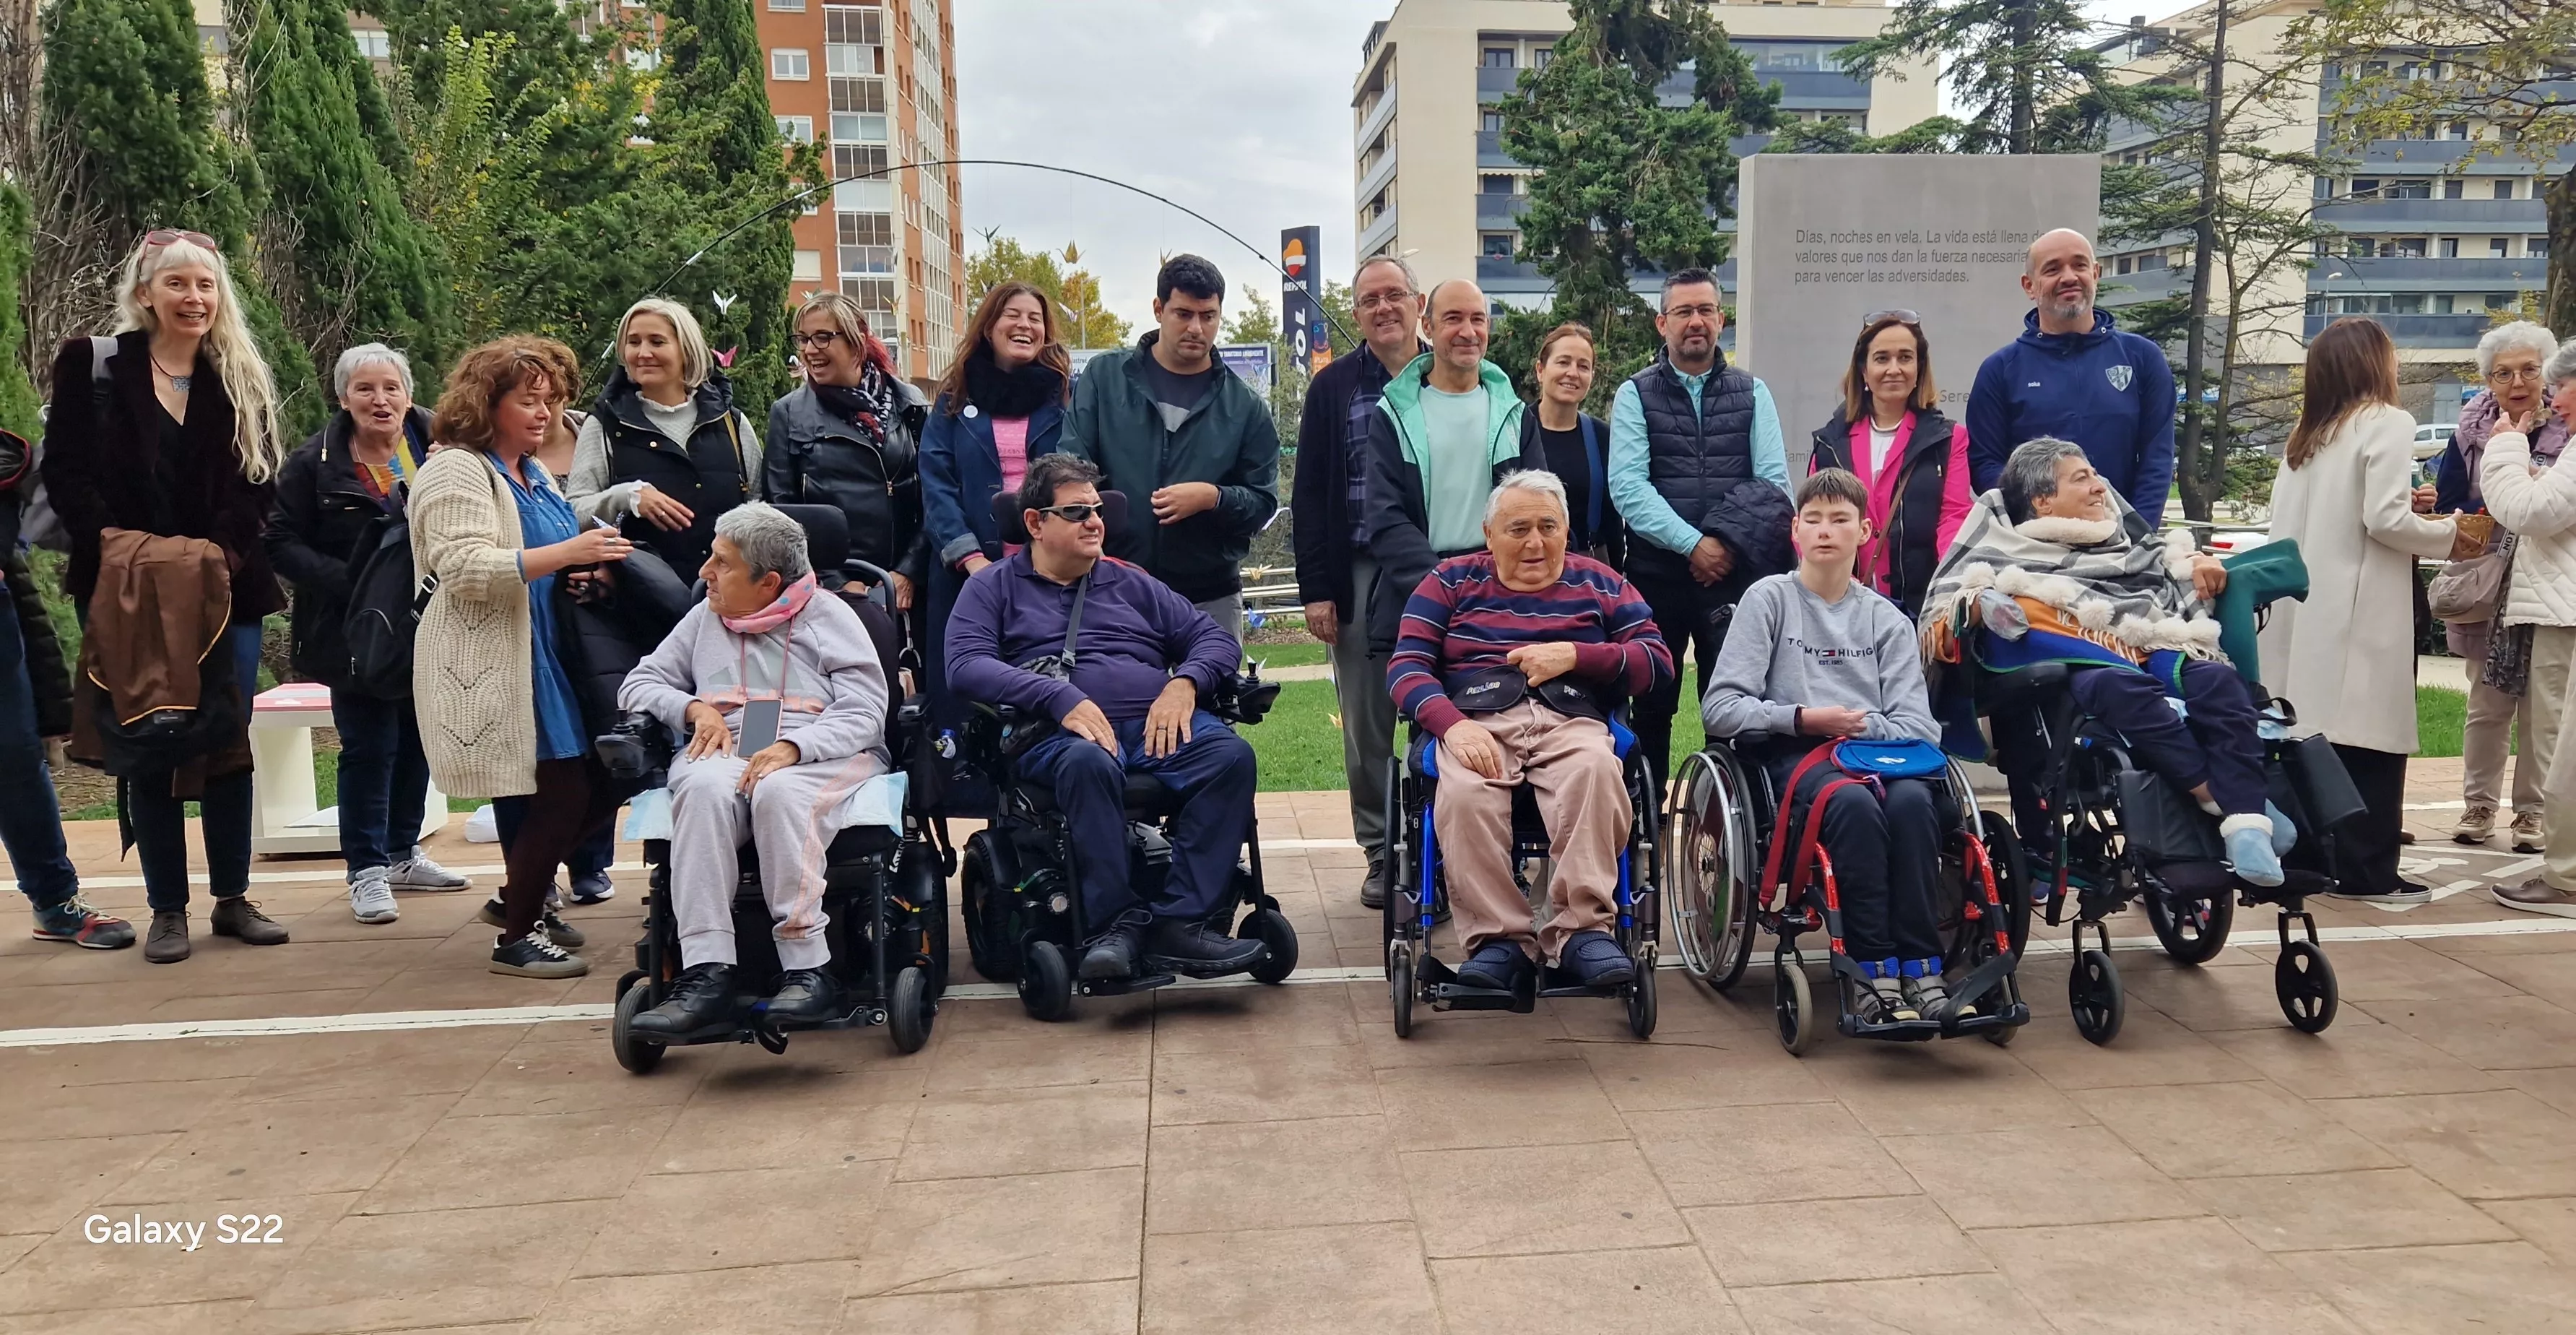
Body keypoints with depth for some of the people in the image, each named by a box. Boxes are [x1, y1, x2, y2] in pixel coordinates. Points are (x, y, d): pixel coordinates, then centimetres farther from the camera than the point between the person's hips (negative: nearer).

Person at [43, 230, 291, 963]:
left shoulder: (242, 380, 8)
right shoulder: (94, 366, 1)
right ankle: (167, 909, 11)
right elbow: (66, 470, -4)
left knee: (230, 742, 3)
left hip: (226, 587, 2)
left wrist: (224, 548, -15)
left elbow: (260, 480, 0)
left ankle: (233, 898, 15)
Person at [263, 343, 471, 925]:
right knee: (368, 748, -1)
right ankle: (366, 871, 10)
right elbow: (283, 542, -8)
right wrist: (349, 582, -19)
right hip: (355, 631, -3)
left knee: (416, 741, 14)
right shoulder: (314, 464, -6)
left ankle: (403, 853, 29)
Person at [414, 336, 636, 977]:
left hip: (545, 657, 9)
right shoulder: (457, 471, -9)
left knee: (599, 786, 7)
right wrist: (565, 554, -29)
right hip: (491, 666, -9)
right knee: (562, 792, -11)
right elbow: (463, 567, -22)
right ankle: (517, 936, 5)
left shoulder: (534, 474, 19)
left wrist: (587, 569, 7)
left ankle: (519, 896, 28)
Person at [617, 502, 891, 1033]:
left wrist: (792, 748, -21)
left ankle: (807, 969, -37)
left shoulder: (829, 617, 8)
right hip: (725, 753, 3)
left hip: (822, 755, -3)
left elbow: (865, 714, -4)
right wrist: (695, 708, 1)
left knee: (779, 791, -39)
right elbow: (637, 686, 23)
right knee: (704, 787, -34)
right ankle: (707, 973, -41)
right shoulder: (705, 618, 22)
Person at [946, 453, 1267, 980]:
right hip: (1058, 734, -3)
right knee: (1088, 761, -39)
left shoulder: (1130, 584, 28)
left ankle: (1180, 921, -30)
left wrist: (1184, 683, -3)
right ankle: (1116, 924, -34)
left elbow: (1215, 639, 22)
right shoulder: (994, 586, 17)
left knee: (1231, 754, -28)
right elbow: (965, 664, -2)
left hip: (1157, 726, 3)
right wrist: (1061, 699, -16)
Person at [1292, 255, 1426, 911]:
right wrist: (1316, 589, -3)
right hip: (1361, 575, 1)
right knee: (1366, 726, 5)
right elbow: (1309, 495, 5)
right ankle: (1381, 853, 16)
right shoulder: (1334, 387, 8)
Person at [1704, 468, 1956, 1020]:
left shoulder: (1887, 619, 16)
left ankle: (1921, 967, -28)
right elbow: (1719, 708, -3)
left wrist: (1858, 726, -13)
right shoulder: (1769, 599, 7)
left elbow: (1918, 725, 5)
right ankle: (1876, 970, -31)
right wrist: (1803, 719, -13)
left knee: (1912, 800, -32)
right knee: (1853, 802, -35)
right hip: (1794, 756, -3)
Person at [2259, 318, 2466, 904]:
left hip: (2308, 604, 7)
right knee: (2371, 738, -2)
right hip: (2360, 607, -7)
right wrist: (2448, 532, 2)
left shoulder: (2308, 431, 16)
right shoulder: (2387, 423, -6)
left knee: (2312, 736, 9)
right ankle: (2365, 871, 0)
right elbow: (2385, 520, -14)